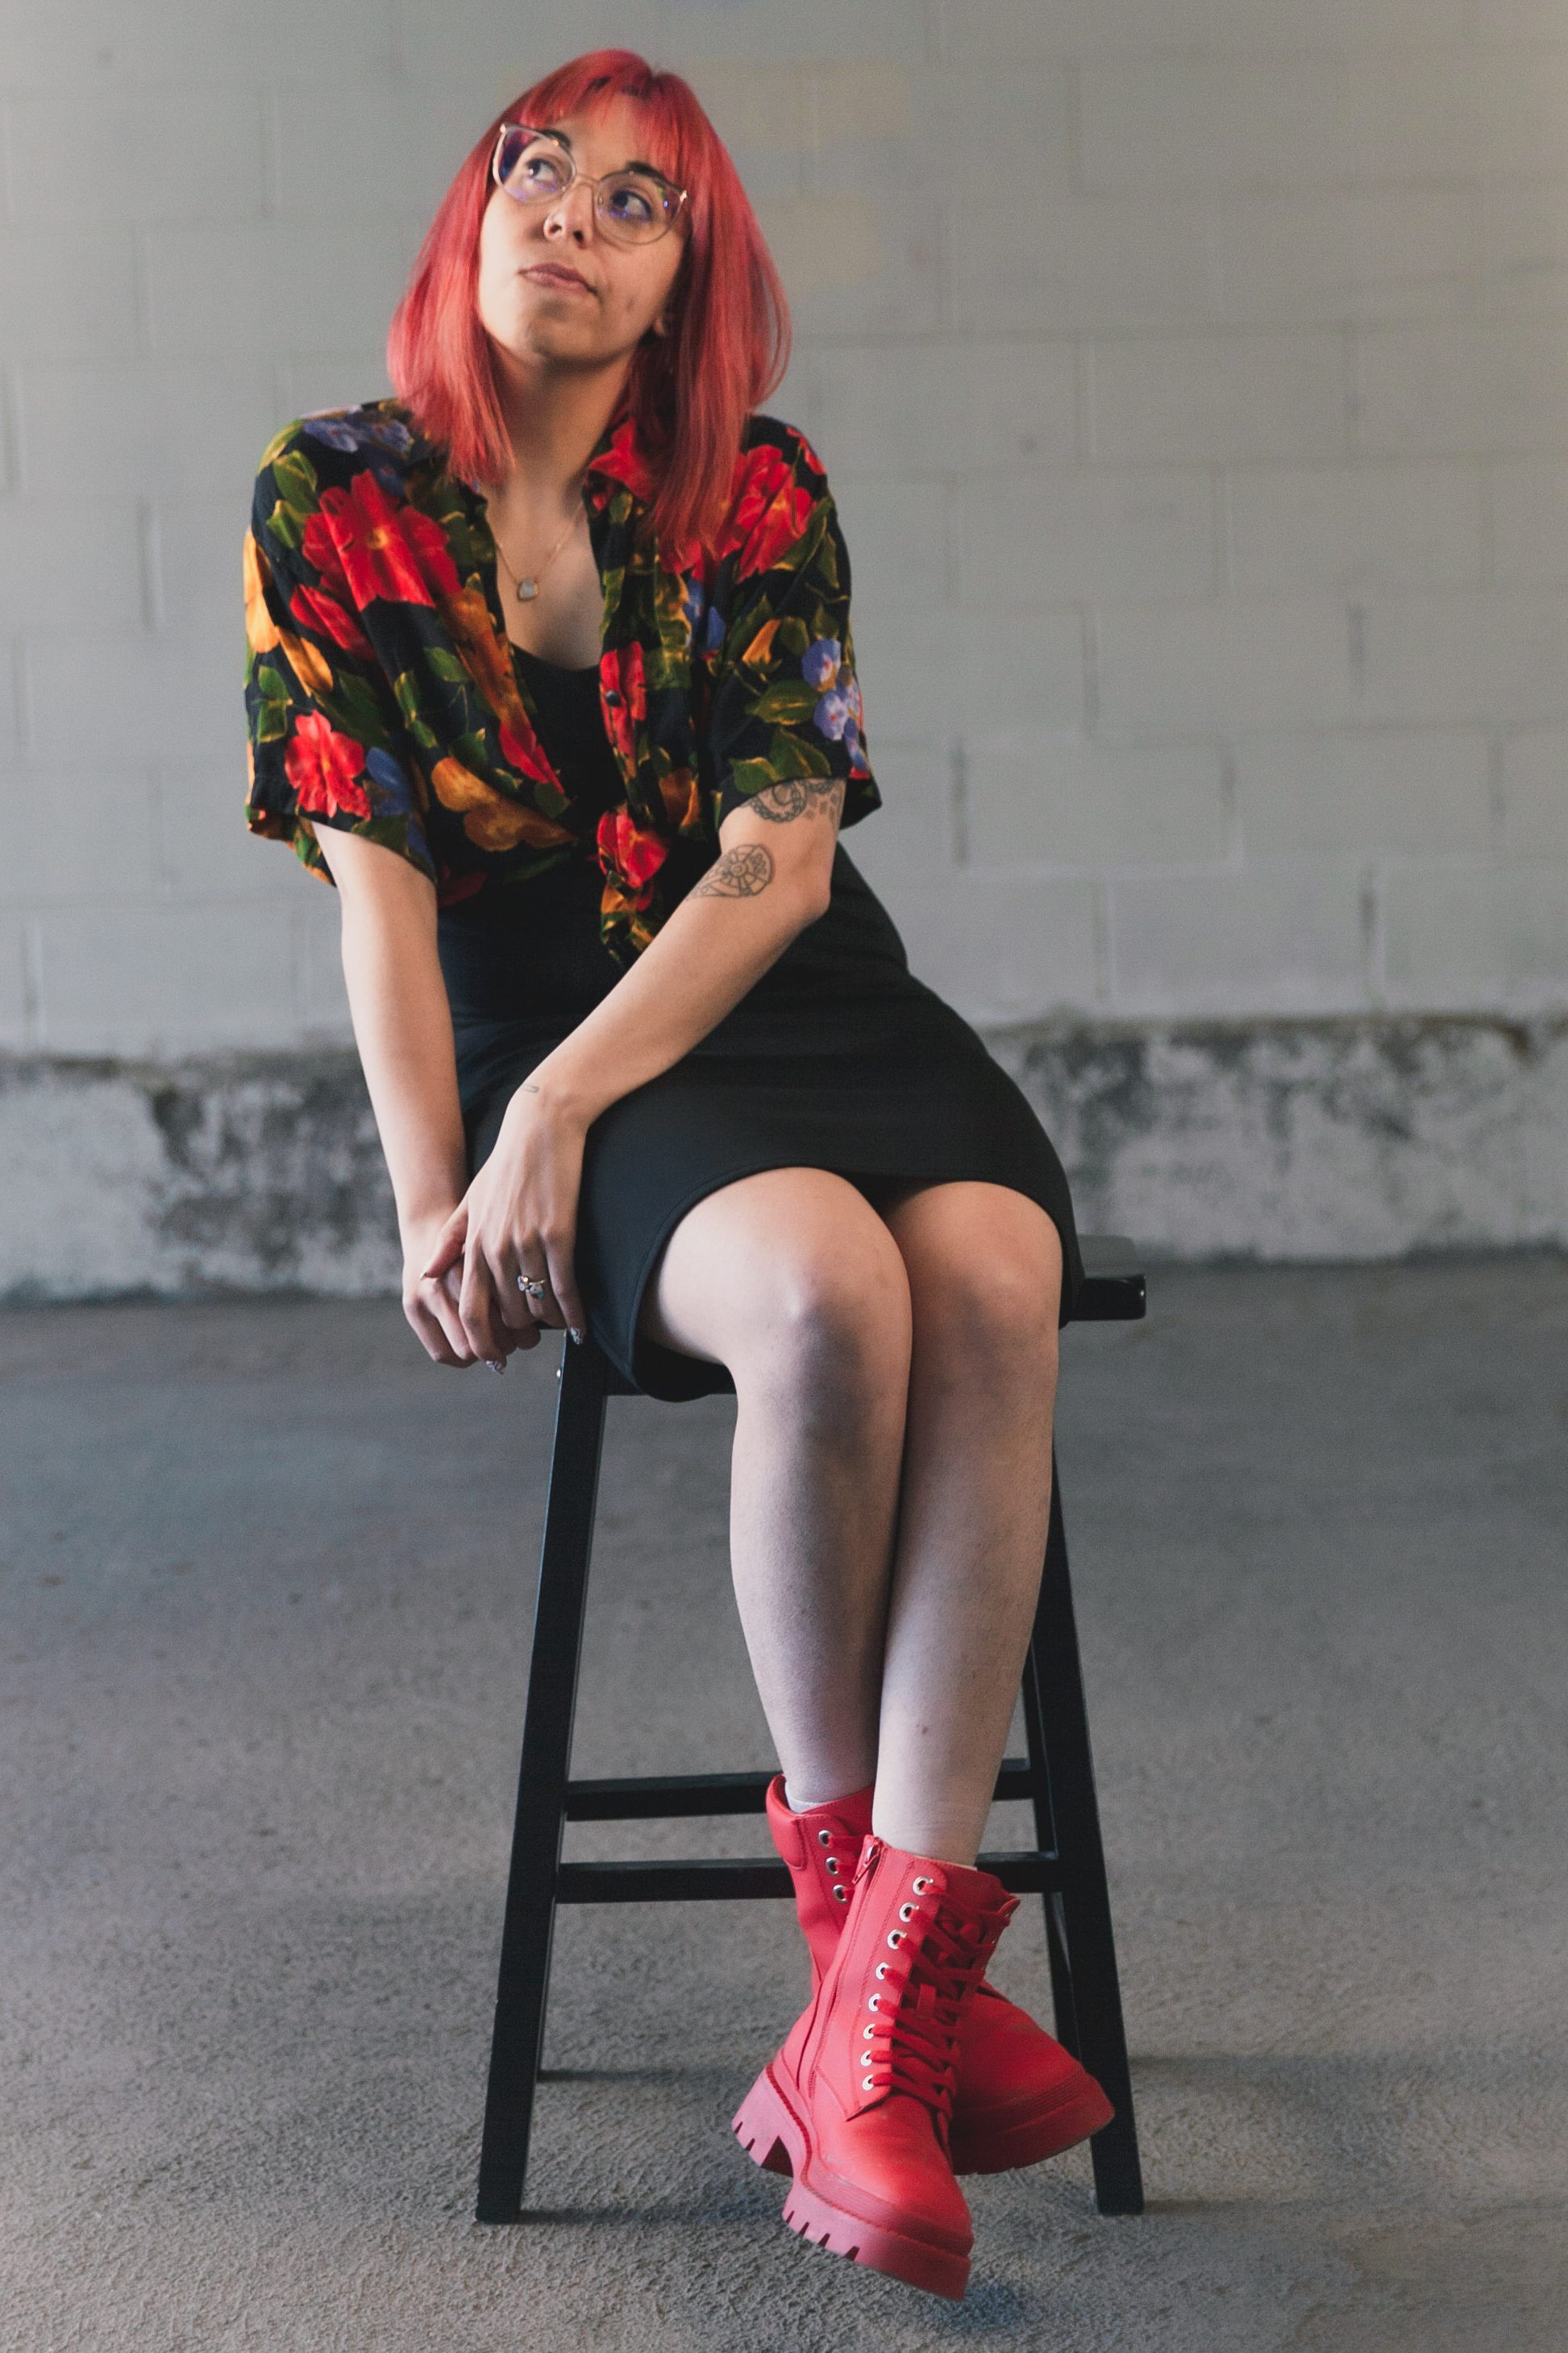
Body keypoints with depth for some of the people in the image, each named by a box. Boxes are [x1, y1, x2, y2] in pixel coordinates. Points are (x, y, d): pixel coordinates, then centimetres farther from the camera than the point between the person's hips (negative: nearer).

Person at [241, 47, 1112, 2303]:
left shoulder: (761, 495, 4)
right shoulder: (333, 498, 3)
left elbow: (777, 861, -4)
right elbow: (376, 876, -2)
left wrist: (559, 1115, -17)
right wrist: (435, 1197, -11)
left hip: (807, 1011, 3)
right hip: (544, 1036, -2)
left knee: (992, 1286, -31)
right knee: (823, 1297, -34)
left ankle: (877, 2022, -31)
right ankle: (860, 1928, -16)